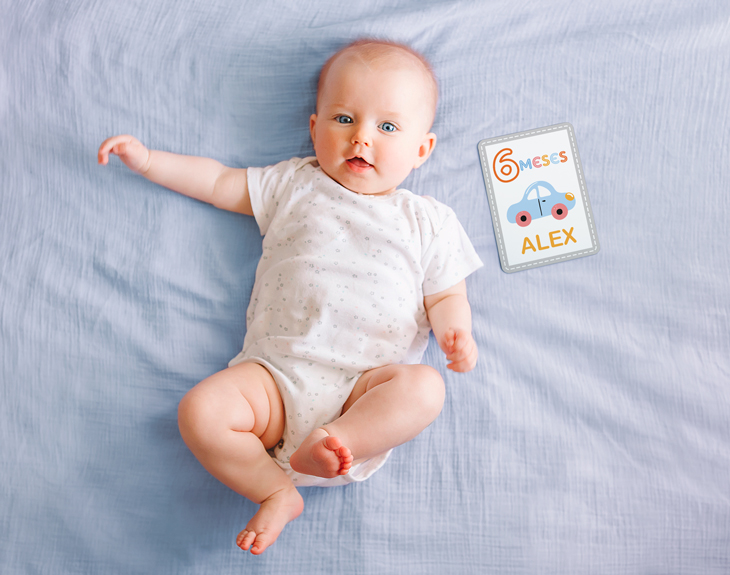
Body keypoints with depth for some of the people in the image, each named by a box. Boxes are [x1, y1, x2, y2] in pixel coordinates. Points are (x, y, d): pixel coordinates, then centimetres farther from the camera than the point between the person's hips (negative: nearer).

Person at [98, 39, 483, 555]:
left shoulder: (428, 221, 12)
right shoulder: (293, 185, 16)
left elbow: (447, 296, 11)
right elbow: (220, 183, 23)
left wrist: (456, 333, -11)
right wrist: (147, 160, 17)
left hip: (367, 382, -1)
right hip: (275, 374, 2)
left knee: (424, 387, -30)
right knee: (200, 411, -22)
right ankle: (276, 491, -7)